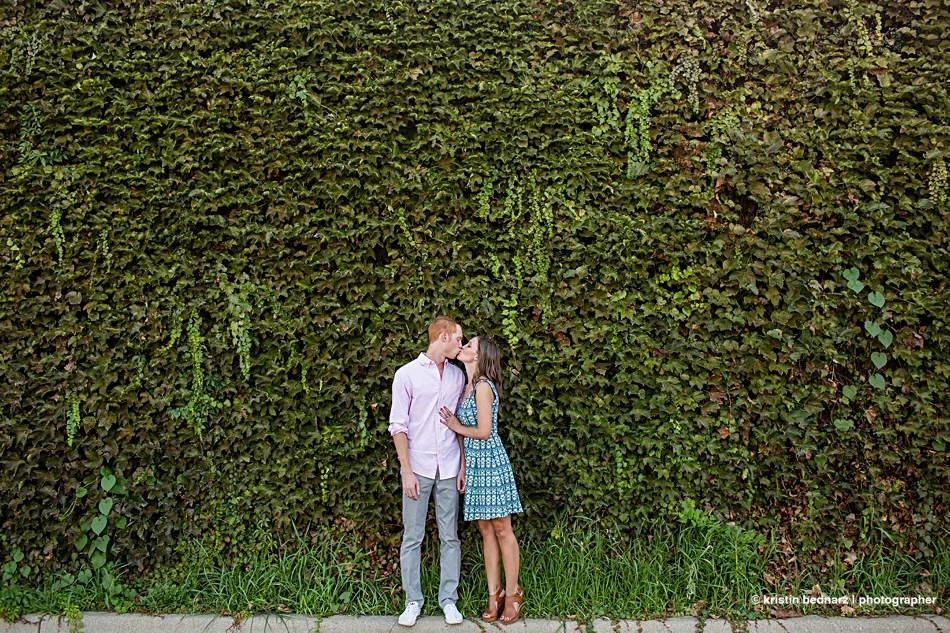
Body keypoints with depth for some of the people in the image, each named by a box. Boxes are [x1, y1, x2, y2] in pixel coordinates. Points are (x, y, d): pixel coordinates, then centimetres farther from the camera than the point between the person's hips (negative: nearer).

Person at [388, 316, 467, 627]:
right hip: (418, 467, -3)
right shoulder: (407, 374, -5)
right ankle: (413, 600, 20)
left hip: (448, 469, 3)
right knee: (412, 537, 6)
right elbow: (398, 425, -5)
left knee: (450, 537, 9)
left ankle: (449, 599, 21)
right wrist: (407, 471, -10)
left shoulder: (457, 375, 7)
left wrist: (463, 466, 7)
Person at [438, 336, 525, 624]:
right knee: (486, 531, 12)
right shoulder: (469, 385, 10)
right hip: (474, 463, 8)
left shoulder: (483, 386, -15)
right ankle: (494, 595, 21)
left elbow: (483, 432, -18)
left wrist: (457, 427, -3)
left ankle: (512, 593, 16)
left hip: (490, 462, -8)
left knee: (501, 530, 3)